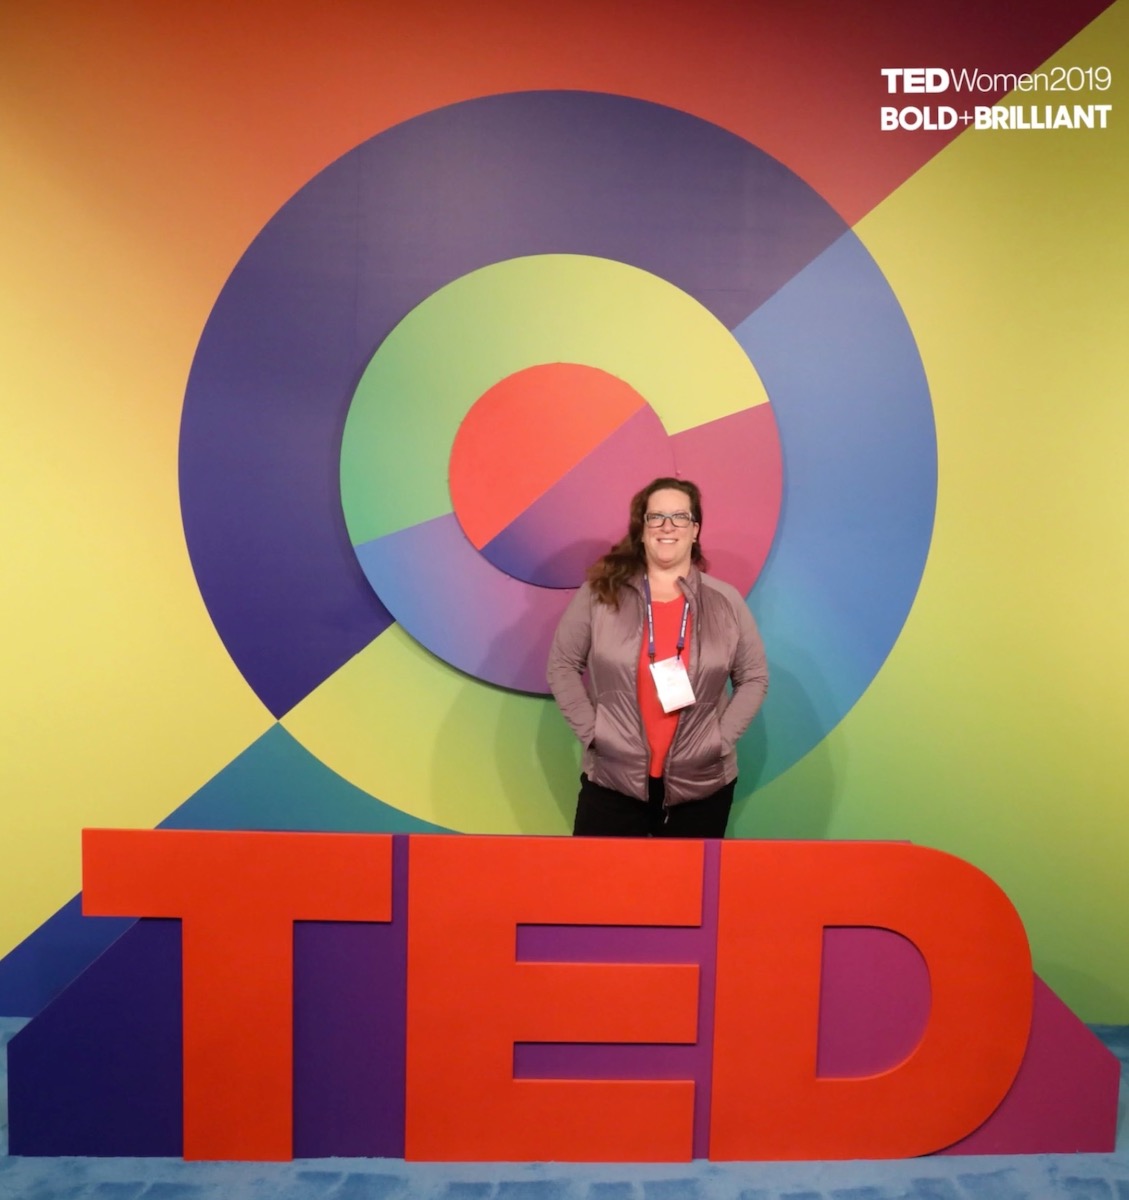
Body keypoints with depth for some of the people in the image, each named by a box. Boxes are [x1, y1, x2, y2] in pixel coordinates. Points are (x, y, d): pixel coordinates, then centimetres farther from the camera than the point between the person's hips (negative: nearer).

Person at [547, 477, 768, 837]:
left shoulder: (726, 602, 2)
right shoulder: (599, 593, -1)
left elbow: (754, 679, 7)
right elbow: (562, 666, 2)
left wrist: (721, 738, -4)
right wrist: (591, 730, -7)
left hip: (702, 786, 1)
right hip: (611, 782, -1)